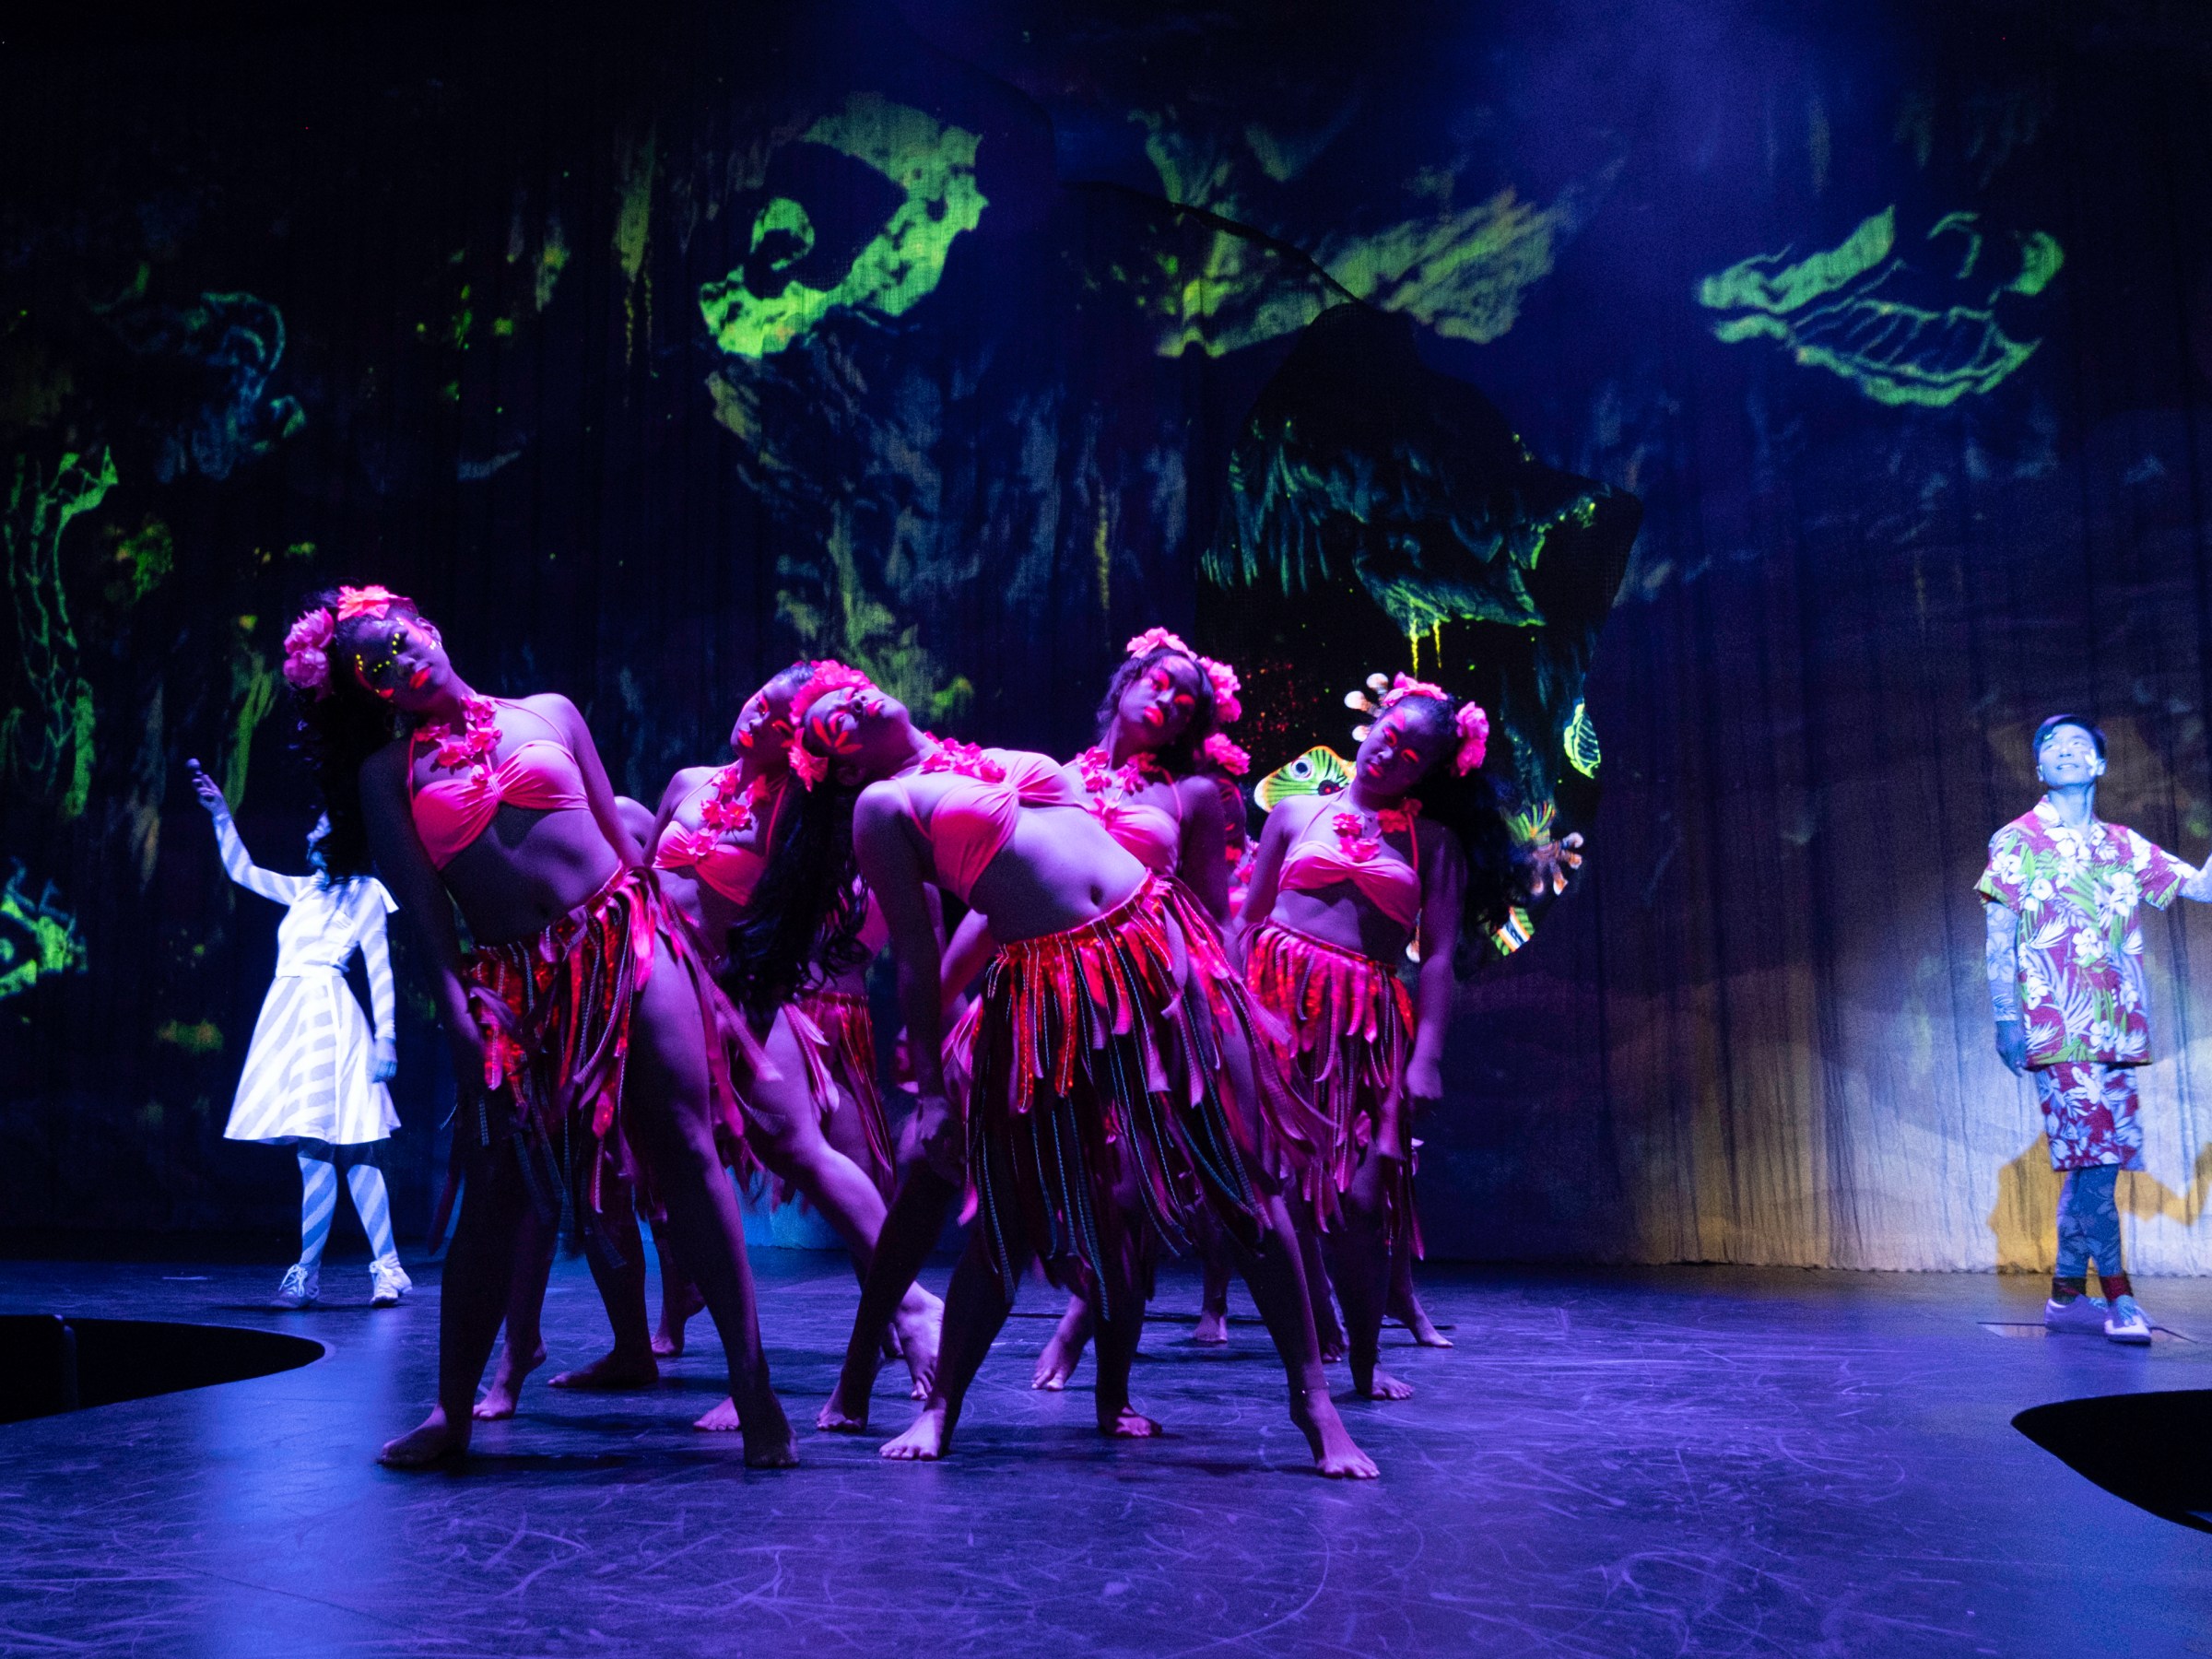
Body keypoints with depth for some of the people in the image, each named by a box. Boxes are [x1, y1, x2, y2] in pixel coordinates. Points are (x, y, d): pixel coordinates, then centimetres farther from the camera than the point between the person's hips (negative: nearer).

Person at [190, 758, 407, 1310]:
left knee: (318, 1149, -9)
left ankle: (306, 1275, -5)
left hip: (326, 1018, -6)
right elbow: (242, 871, 31)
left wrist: (386, 1037, -9)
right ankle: (387, 1268, 1)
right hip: (289, 1015, 6)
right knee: (348, 1153, 2)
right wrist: (221, 814, 23)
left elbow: (380, 970, -2)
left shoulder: (364, 892, 3)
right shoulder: (305, 890, 23)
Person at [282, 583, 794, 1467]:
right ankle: (452, 1410, 15)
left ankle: (753, 1383, -3)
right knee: (496, 1190, 0)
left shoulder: (548, 714, 12)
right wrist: (457, 1016, -9)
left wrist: (676, 946, 13)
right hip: (512, 986, 0)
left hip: (625, 944, 0)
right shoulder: (387, 773, 11)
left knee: (687, 1147, -6)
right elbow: (423, 908, 1)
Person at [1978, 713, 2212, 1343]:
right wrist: (2005, 1018, -10)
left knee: (2094, 1158, 7)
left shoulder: (2123, 845, 15)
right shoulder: (2016, 843, 2)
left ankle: (2067, 1293, 15)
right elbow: (1998, 939, -2)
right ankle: (2118, 1294, -7)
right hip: (2058, 1026, -5)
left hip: (2118, 1030, 5)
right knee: (2093, 1151, -12)